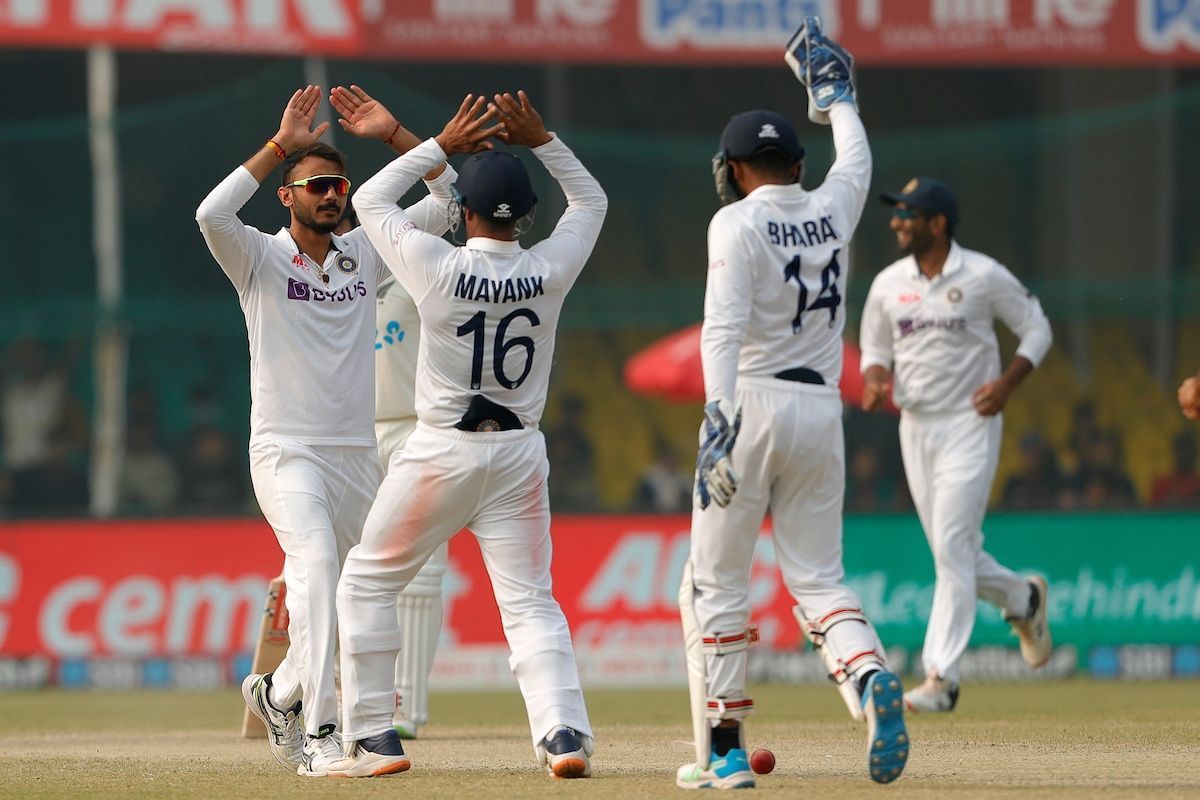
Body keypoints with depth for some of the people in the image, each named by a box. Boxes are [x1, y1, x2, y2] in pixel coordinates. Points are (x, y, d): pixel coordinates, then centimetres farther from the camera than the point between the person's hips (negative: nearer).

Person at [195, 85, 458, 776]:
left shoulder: (365, 254, 10)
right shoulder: (260, 259, -2)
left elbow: (446, 197, 7)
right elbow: (211, 214, -23)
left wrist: (391, 132, -3)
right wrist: (282, 145, -22)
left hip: (358, 454, 5)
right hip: (286, 453, -5)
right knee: (316, 559, -28)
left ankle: (279, 693, 39)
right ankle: (320, 734, -32)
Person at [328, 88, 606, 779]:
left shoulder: (438, 268, -14)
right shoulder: (550, 271, -6)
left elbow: (371, 201, 2)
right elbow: (591, 201, 14)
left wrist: (443, 145, 2)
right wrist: (541, 139, 5)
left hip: (442, 454, -3)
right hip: (520, 455, 3)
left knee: (368, 581, 12)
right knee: (531, 601, 6)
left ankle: (375, 739, 8)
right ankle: (565, 732, -15)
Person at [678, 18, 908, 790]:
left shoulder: (738, 223, -6)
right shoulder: (833, 209, 9)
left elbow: (725, 323, -20)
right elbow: (857, 161, 33)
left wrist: (718, 411, -30)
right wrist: (837, 91, 49)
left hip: (752, 403, -5)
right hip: (822, 413, 5)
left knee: (717, 582, 5)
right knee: (819, 578, 9)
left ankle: (723, 750, 3)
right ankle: (869, 677, -22)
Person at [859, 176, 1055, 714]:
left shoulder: (985, 277, -8)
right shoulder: (888, 284, 5)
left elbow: (1037, 329, 0)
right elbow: (874, 348, 15)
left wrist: (1007, 383, -14)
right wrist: (873, 379, -8)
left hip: (970, 425, -5)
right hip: (915, 428, 5)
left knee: (952, 548, -12)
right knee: (954, 552, 9)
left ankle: (941, 677, -12)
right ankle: (1022, 599, 38)